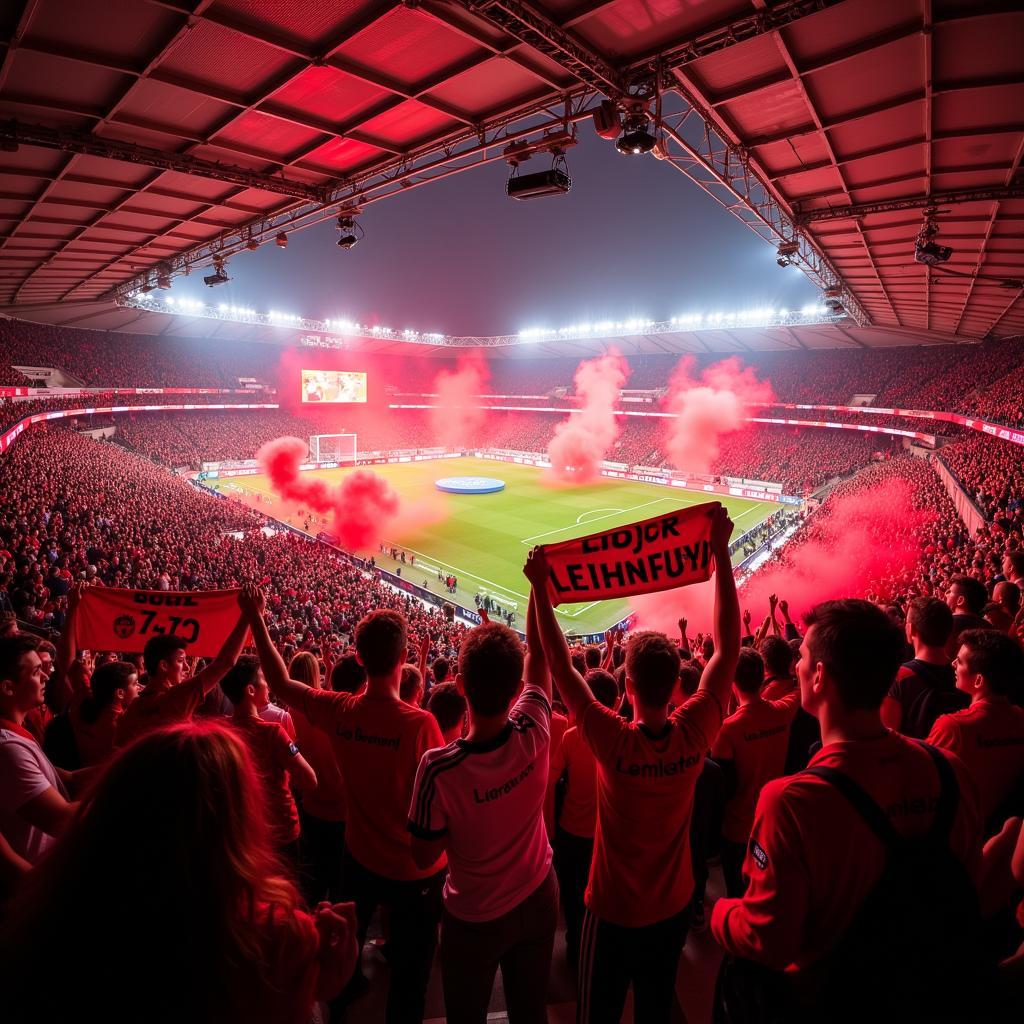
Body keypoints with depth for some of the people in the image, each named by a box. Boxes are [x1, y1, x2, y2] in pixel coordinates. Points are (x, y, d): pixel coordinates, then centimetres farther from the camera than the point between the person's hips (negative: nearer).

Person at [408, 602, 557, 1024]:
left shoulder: (440, 768, -34)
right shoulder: (534, 734, -27)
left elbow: (424, 856, -17)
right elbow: (540, 653, -13)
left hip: (475, 917, -2)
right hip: (538, 900, 3)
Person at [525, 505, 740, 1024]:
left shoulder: (613, 742, -33)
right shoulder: (695, 733, -24)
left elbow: (561, 666, -28)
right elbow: (728, 648, -19)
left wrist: (540, 588, -26)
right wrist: (721, 554, -19)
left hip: (614, 910, -3)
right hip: (674, 906, 4)